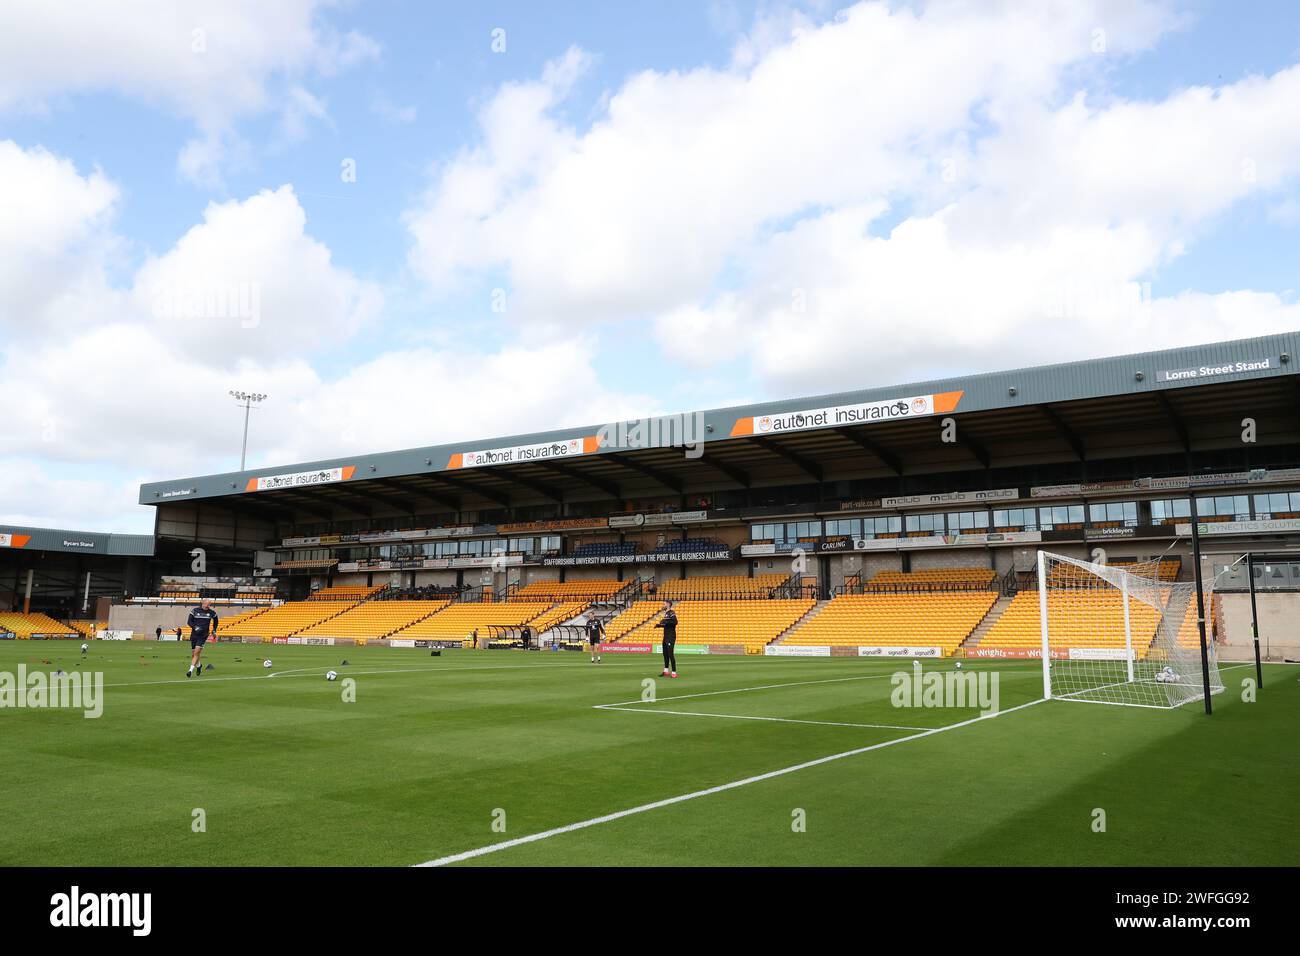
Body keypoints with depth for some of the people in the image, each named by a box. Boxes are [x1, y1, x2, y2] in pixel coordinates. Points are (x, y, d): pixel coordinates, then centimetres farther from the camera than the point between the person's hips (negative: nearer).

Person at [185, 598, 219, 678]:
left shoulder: (212, 612, 0)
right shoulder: (195, 611, -3)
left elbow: (215, 621, 20)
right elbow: (189, 622, -2)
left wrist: (214, 630, 12)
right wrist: (195, 627, -19)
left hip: (203, 635, -2)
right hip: (194, 634, 2)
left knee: (197, 652, -17)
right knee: (193, 654, 10)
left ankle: (191, 670, -15)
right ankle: (198, 665, 38)